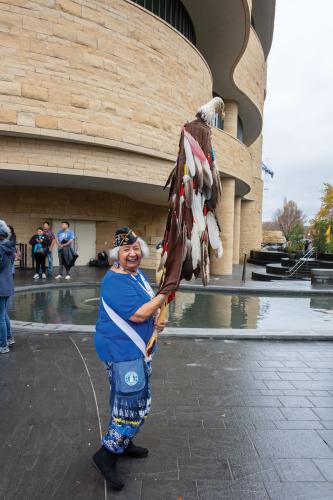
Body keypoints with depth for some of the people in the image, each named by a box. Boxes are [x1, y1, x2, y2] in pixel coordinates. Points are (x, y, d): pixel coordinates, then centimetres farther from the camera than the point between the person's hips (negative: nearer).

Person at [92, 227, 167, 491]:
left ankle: (122, 442, 43)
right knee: (132, 406, -3)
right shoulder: (115, 281, -23)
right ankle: (107, 454, 17)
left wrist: (156, 321, 1)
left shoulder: (138, 274, 7)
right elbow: (138, 314, -28)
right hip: (122, 352, -10)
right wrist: (163, 295, -17)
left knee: (133, 402, 23)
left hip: (138, 350, 10)